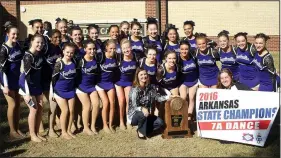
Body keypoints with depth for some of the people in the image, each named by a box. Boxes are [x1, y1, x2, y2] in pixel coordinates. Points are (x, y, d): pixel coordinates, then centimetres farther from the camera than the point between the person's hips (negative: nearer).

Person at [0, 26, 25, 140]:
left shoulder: (18, 45, 2)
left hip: (18, 78, 6)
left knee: (18, 104, 10)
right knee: (12, 105, -1)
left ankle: (17, 128, 22)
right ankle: (12, 131, 11)